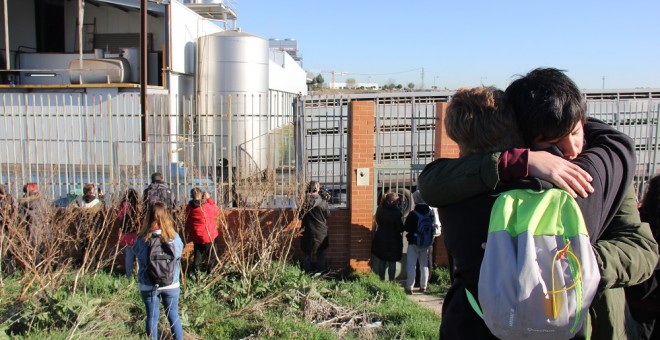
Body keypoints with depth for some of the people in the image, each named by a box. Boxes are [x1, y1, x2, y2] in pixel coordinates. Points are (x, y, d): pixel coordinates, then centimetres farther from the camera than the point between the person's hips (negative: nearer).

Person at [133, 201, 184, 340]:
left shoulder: (142, 239, -15)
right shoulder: (174, 237, -13)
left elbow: (136, 252, 0)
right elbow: (179, 255, -1)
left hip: (148, 285, 0)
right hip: (171, 284, 0)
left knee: (152, 318, 15)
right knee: (173, 316, 16)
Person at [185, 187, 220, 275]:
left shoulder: (189, 207, -6)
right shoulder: (206, 206, -21)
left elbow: (188, 221, 6)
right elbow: (215, 210, -2)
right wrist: (209, 198, -2)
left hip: (196, 236, 5)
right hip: (208, 235, -5)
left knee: (198, 254, 21)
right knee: (212, 255, 15)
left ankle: (195, 271, 25)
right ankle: (210, 271, 22)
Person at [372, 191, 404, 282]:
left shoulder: (380, 210, 0)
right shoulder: (395, 212, -17)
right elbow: (400, 228, -13)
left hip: (381, 238, 5)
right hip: (393, 239, -5)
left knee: (381, 261, 13)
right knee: (392, 262, 6)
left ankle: (381, 280, 18)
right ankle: (391, 281, 9)